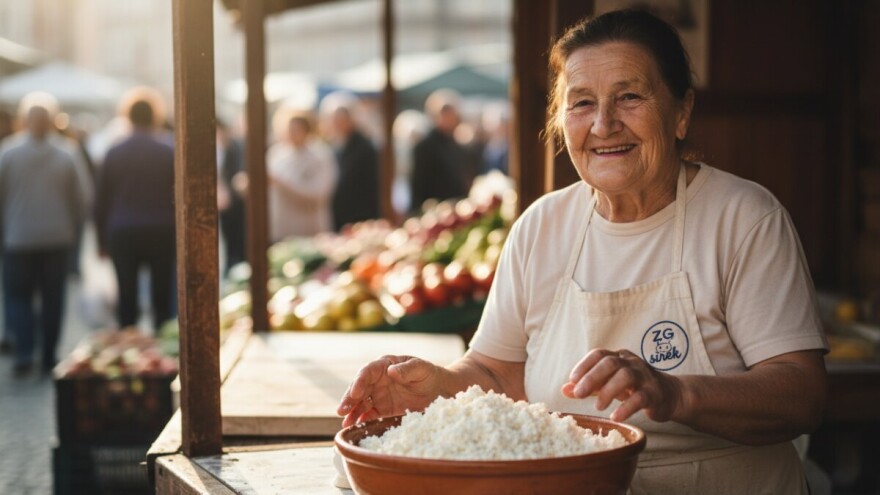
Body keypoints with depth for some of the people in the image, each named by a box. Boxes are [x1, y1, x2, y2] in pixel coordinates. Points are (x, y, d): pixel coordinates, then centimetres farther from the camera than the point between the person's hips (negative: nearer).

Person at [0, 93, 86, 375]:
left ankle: (24, 353, -8)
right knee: (53, 299, 9)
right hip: (57, 238, 1)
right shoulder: (65, 157, -3)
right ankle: (49, 357, 12)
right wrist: (73, 226, 18)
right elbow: (79, 200, 3)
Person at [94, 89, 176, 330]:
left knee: (127, 302, 4)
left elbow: (101, 201, 5)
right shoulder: (170, 152, -3)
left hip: (123, 235, 1)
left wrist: (102, 239, 14)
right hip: (161, 234, -1)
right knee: (163, 301, 4)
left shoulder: (114, 153, 2)